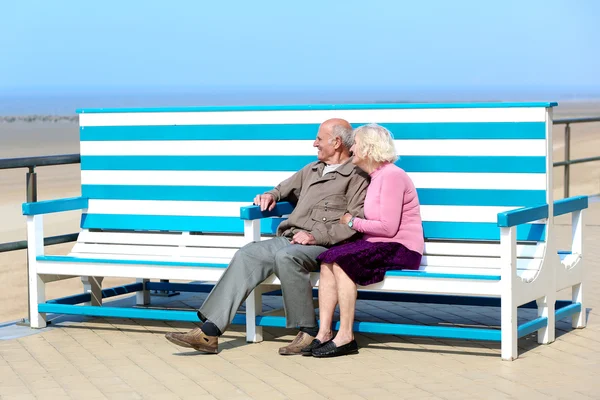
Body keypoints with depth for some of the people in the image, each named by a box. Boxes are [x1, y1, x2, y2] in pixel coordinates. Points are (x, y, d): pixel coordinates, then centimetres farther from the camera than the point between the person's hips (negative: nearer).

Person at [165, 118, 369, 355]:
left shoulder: (357, 175, 1)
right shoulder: (312, 169, 27)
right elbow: (285, 189, 43)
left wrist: (316, 236, -18)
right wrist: (271, 195, 19)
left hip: (324, 246, -7)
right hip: (289, 239, 7)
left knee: (286, 257, -36)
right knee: (246, 255, -15)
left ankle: (308, 331, -22)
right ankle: (209, 332, -22)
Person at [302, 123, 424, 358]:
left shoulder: (391, 176, -12)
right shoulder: (375, 177, 18)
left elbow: (388, 227, -19)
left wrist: (353, 222, -7)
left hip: (400, 250, -9)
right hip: (379, 247, 9)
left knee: (342, 261, -25)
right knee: (328, 261, -11)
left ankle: (345, 337, -21)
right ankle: (325, 333, -18)